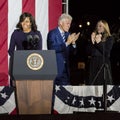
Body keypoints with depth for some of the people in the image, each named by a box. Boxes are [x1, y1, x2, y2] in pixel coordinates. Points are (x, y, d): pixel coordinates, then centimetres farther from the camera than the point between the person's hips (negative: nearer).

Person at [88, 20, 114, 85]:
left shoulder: (109, 38, 3)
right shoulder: (94, 37, 13)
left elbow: (107, 52, -9)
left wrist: (99, 42, -16)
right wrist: (92, 42, -7)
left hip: (103, 64, -4)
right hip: (94, 63, 4)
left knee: (104, 84, -6)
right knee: (93, 83, 0)